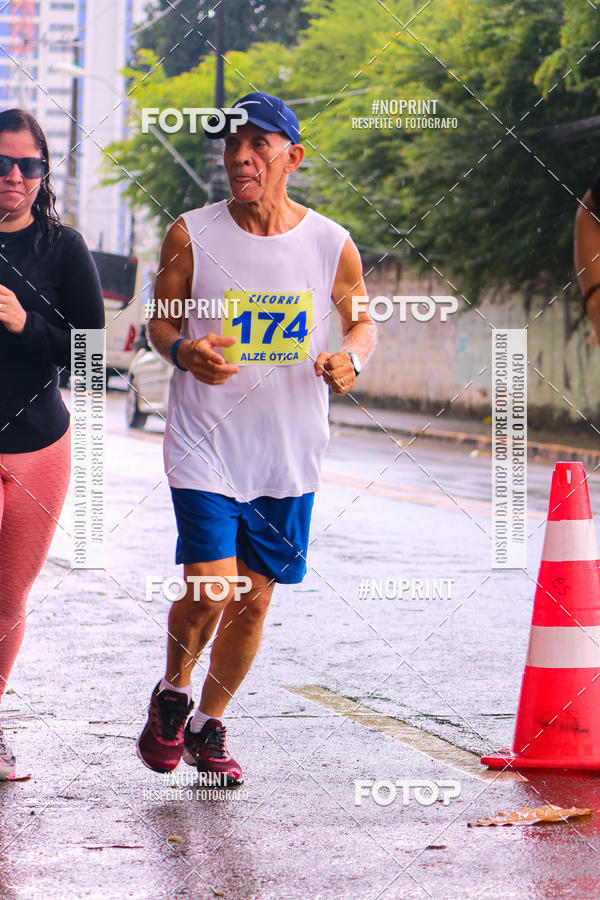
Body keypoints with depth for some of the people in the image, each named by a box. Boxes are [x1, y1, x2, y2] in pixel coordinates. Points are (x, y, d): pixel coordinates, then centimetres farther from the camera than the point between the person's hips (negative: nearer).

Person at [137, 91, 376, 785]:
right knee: (210, 590, -13)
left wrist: (351, 358, -11)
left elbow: (362, 320, 12)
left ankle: (208, 728, 29)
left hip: (289, 458, 2)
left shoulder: (331, 245, -3)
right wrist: (183, 352, -17)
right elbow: (160, 321, 6)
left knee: (254, 600, 8)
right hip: (205, 448, -2)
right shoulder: (191, 235, -6)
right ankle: (172, 695, 18)